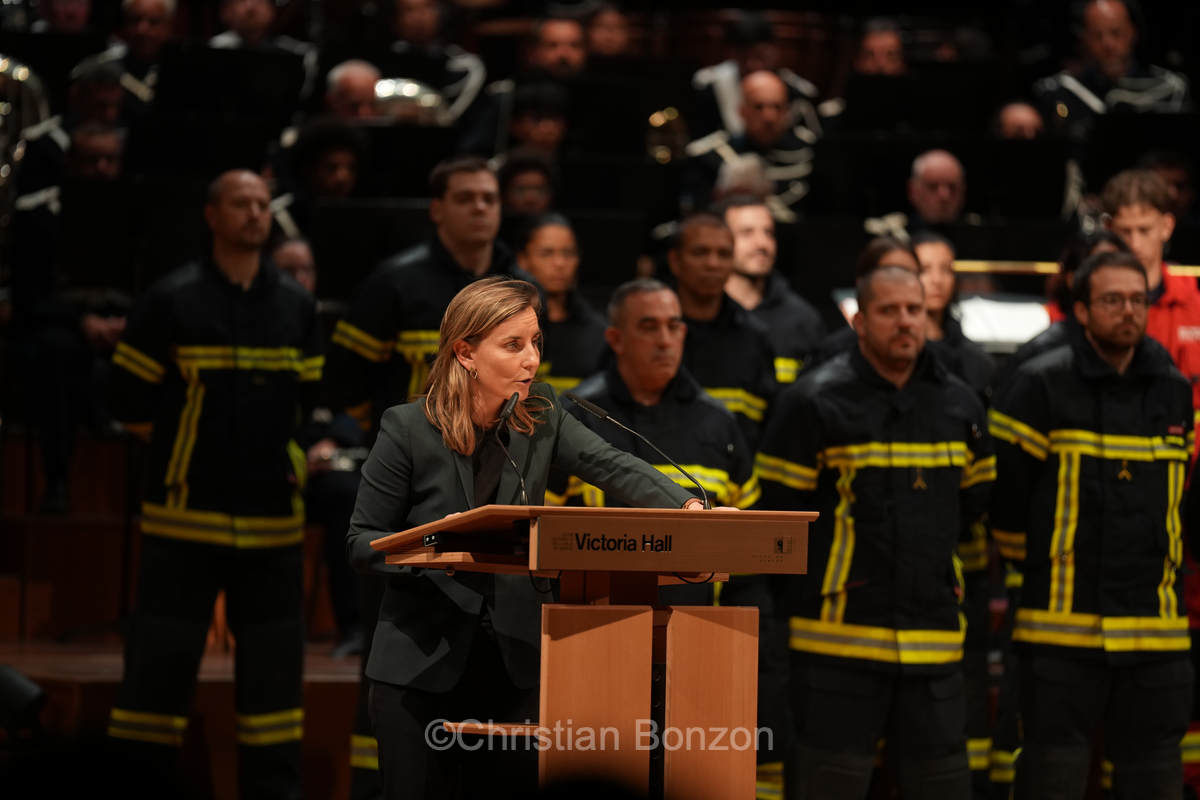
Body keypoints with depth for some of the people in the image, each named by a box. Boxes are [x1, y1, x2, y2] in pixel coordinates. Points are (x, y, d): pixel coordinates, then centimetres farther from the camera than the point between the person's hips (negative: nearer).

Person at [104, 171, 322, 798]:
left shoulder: (296, 305, 12)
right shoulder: (172, 301, -1)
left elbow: (314, 399, 20)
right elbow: (128, 397, 1)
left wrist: (292, 449, 4)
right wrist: (187, 431, 0)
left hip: (273, 514, 4)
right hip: (186, 511, -4)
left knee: (274, 656, 6)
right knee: (162, 653, -3)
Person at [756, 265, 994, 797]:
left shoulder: (960, 404, 11)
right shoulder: (813, 402, -6)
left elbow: (976, 504, 23)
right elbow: (776, 515, -2)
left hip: (934, 643, 5)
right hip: (839, 638, -5)